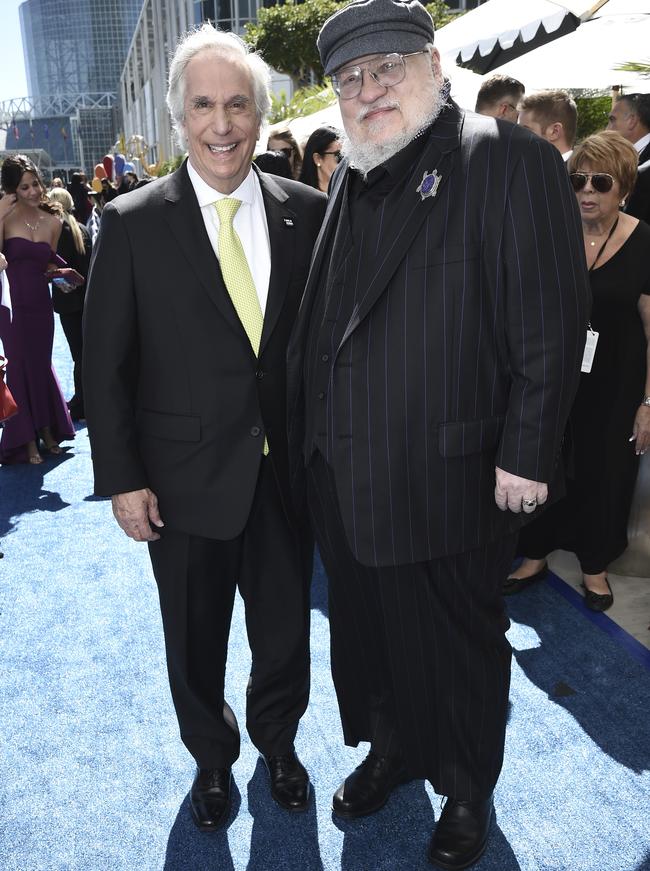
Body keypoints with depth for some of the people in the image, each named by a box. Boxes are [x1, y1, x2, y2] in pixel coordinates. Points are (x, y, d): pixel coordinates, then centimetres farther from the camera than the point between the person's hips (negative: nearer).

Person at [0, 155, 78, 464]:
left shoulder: (53, 222, 6)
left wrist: (60, 273, -4)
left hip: (40, 304, 3)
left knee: (41, 366, 14)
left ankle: (47, 430, 31)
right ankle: (27, 441, 18)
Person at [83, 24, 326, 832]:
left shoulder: (306, 210, -2)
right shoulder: (132, 223, -8)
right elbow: (104, 363, -6)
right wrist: (122, 478, -7)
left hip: (287, 469, 2)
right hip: (186, 479, -1)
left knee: (285, 629, 18)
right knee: (196, 642, 18)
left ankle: (277, 740, 48)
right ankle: (211, 756, 46)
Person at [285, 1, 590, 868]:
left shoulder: (509, 161, -10)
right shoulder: (348, 181, 11)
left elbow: (550, 324, -14)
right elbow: (320, 319, 13)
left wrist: (525, 454, -15)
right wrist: (310, 434, 10)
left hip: (449, 479, -6)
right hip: (343, 476, 7)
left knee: (457, 647, 14)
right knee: (367, 630, 22)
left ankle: (468, 793, 40)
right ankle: (389, 748, 48)